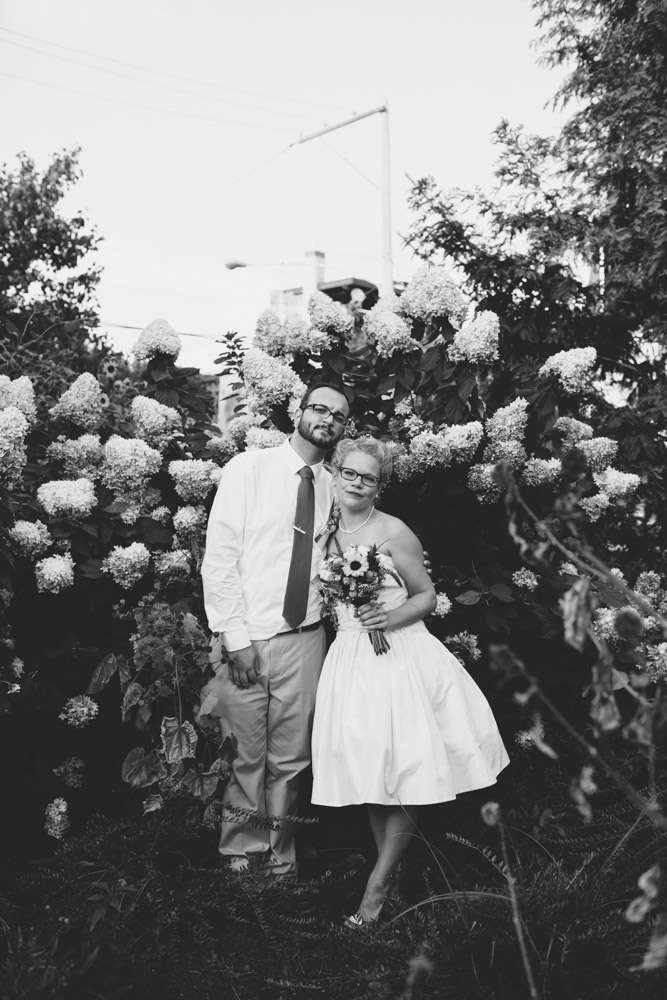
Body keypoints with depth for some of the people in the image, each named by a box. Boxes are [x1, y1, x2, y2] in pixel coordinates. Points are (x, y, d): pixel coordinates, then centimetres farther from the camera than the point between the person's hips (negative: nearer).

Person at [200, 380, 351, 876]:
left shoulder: (333, 488, 7)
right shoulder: (249, 468, -4)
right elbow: (219, 555, -7)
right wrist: (236, 637, -12)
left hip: (304, 638, 3)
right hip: (246, 637, -3)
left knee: (290, 761, 9)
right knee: (244, 759, 3)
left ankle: (279, 861, 24)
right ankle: (241, 858, 21)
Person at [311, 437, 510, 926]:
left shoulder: (394, 532, -6)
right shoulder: (328, 536, 10)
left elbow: (427, 596, -1)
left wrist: (392, 617, -17)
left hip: (401, 655, -5)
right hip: (352, 659, 5)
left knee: (405, 771, -7)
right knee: (370, 773, 6)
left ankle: (378, 885, 3)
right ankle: (390, 869, 19)